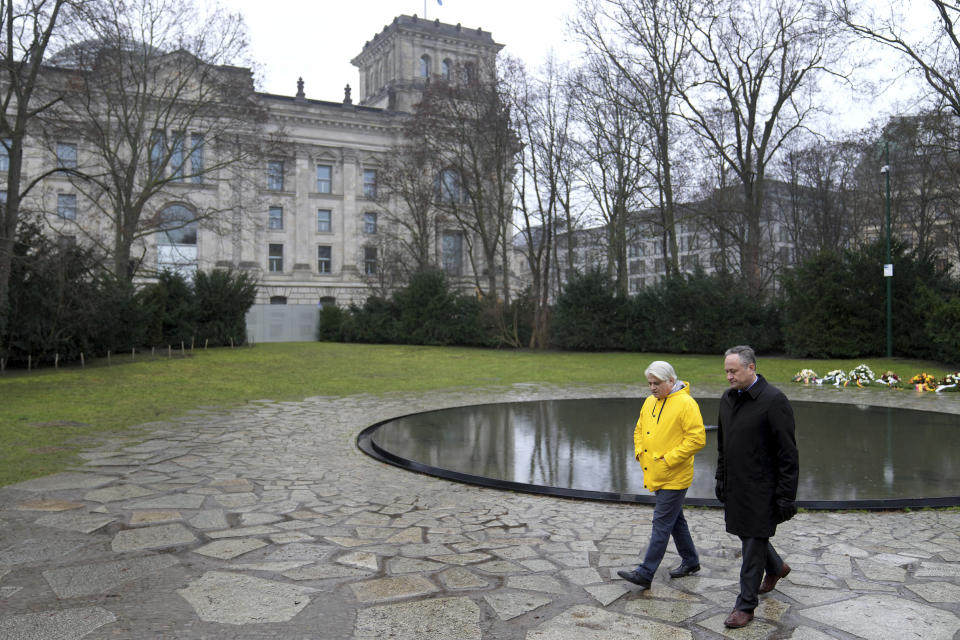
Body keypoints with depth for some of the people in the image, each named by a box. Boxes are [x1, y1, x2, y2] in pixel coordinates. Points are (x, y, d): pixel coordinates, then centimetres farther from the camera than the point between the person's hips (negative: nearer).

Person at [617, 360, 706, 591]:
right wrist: (639, 452, 6)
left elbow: (697, 439, -20)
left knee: (662, 523, -5)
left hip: (674, 477, -8)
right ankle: (690, 561, 35)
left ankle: (645, 574, -3)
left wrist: (669, 459, -20)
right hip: (654, 475, 8)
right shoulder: (650, 402, 10)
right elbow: (639, 430, 22)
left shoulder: (686, 404, -15)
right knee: (675, 519, 19)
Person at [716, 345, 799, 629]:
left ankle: (746, 605, 14)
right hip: (735, 486, 7)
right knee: (747, 534, 19)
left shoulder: (774, 400, -16)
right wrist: (721, 479, 18)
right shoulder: (727, 398, 7)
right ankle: (776, 567, 48)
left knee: (754, 543, 1)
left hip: (761, 488, -7)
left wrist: (786, 497, -16)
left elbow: (788, 454, -16)